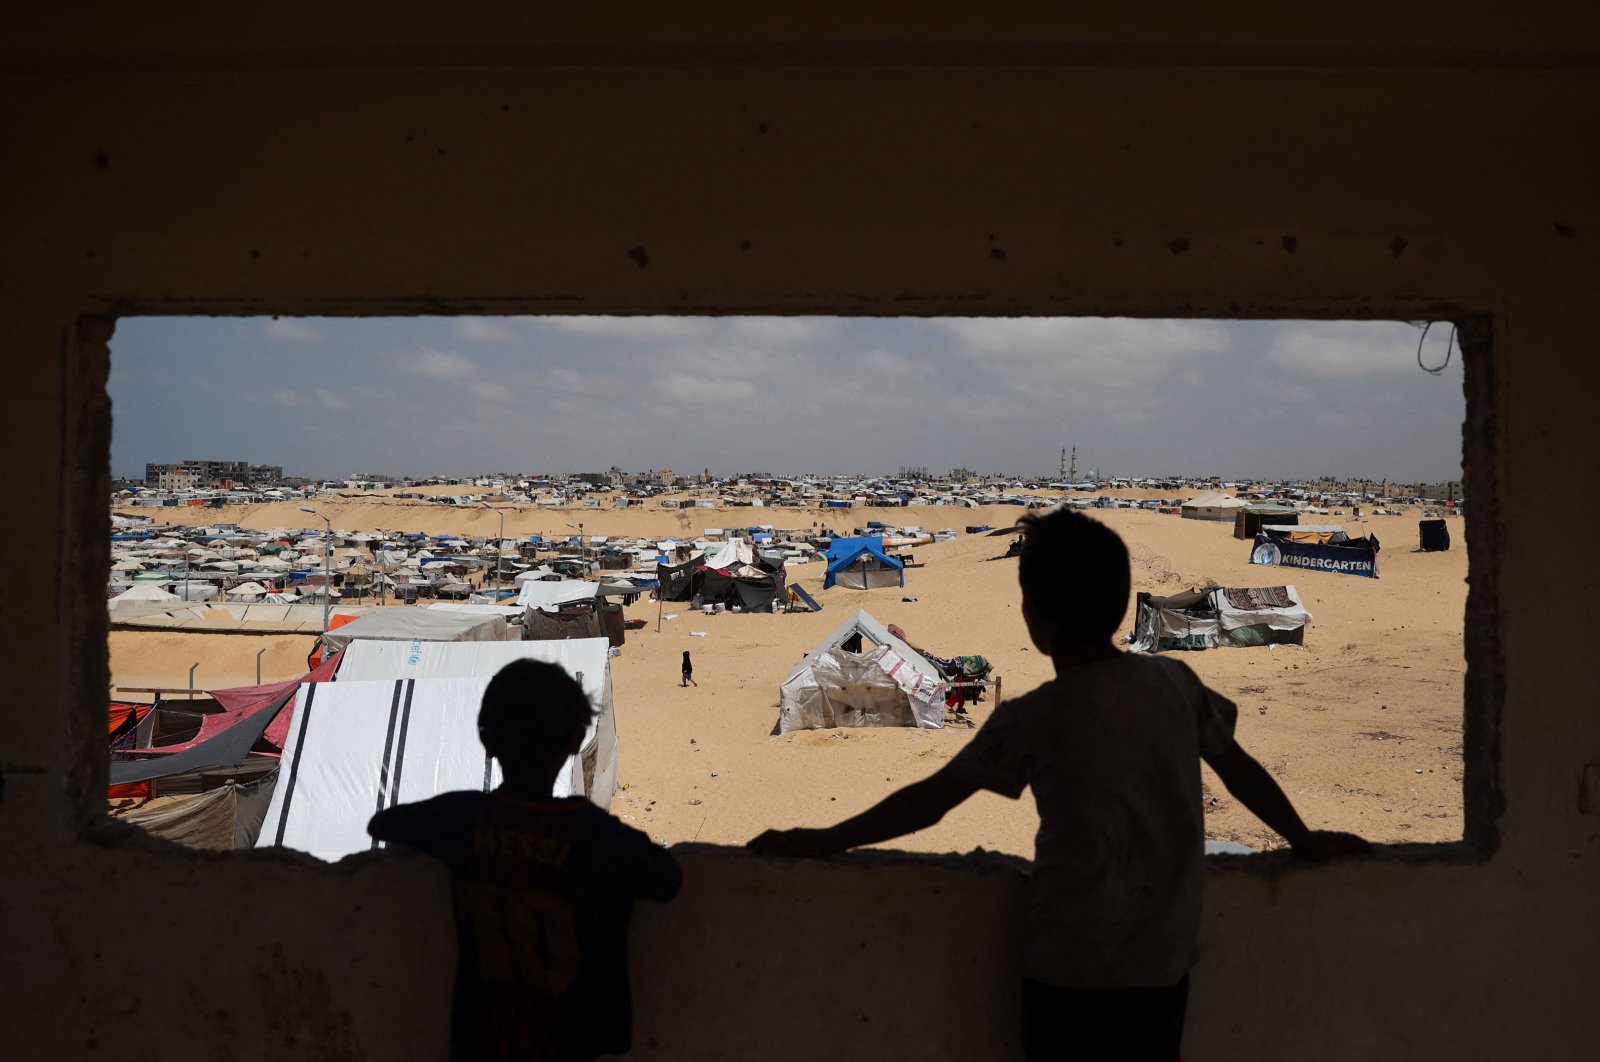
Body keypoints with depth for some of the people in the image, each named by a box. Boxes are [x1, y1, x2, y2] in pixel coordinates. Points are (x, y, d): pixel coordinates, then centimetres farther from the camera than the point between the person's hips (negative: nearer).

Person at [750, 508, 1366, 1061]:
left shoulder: (1031, 722, -17)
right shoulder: (1175, 683, -6)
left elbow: (926, 802, -10)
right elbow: (1240, 770, 7)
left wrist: (822, 841, 2)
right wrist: (1306, 841, 25)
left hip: (1070, 973, -4)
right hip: (1164, 967, 4)